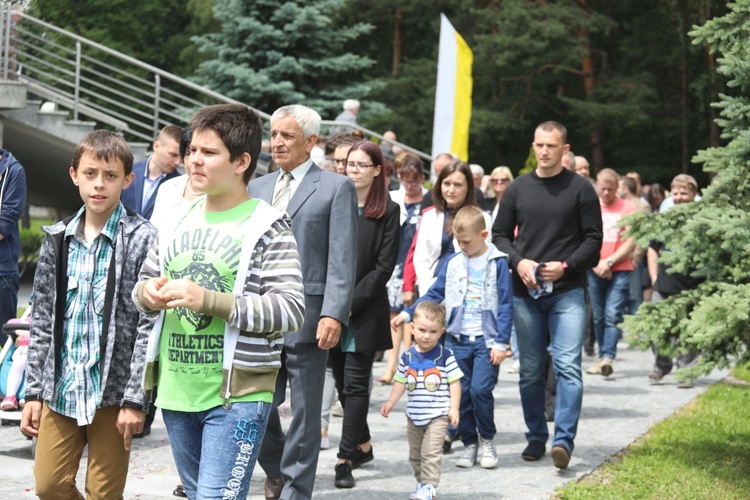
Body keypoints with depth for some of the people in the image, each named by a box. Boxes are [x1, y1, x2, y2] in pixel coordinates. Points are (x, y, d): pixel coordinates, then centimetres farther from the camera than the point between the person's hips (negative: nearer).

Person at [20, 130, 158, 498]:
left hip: (112, 392, -4)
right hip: (60, 388, 5)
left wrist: (135, 399, -14)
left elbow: (149, 325, -10)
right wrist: (34, 392, 7)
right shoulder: (58, 238, 7)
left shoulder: (142, 239, -7)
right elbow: (43, 319, 11)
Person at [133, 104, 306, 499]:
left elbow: (290, 310, -17)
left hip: (237, 394, -7)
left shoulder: (268, 228, -9)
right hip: (177, 390, 7)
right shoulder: (179, 221, 11)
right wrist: (147, 294, -6)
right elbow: (143, 284, 19)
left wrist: (209, 301, -23)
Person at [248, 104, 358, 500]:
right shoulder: (257, 188, 15)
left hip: (307, 317, -4)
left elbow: (342, 259, -8)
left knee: (304, 412, 4)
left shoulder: (336, 188, -1)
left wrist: (333, 315, -17)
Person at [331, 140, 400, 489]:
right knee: (343, 382, 10)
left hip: (365, 310, -4)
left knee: (355, 384, -6)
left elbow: (384, 266, -5)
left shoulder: (388, 211, -1)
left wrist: (352, 302, -12)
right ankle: (363, 445, 26)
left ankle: (345, 458, -5)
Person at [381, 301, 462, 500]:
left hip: (438, 415, -5)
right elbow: (401, 382, 12)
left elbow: (454, 383, -6)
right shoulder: (407, 357, 2)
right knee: (415, 454, 14)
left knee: (431, 453, -12)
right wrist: (390, 402, 6)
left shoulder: (445, 356, -9)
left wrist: (454, 408, -11)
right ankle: (421, 481, 28)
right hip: (414, 415, 5)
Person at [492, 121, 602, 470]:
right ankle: (536, 438, 19)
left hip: (567, 292, -3)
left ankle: (563, 440, -15)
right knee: (530, 371, 8)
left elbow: (593, 239, 1)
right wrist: (518, 261, -6)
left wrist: (565, 265, -13)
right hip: (525, 293, 3)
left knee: (568, 366, -13)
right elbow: (499, 234, 13)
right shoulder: (517, 189, 11)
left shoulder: (581, 189, 2)